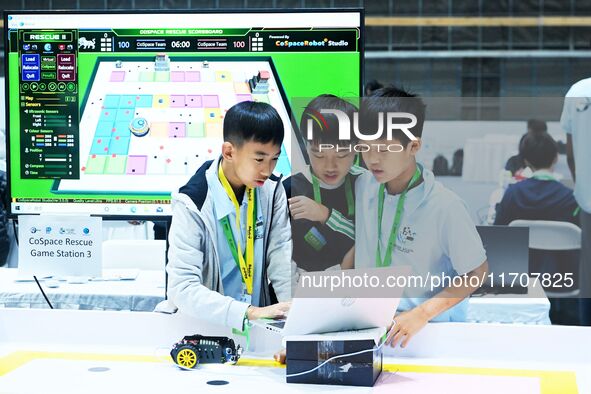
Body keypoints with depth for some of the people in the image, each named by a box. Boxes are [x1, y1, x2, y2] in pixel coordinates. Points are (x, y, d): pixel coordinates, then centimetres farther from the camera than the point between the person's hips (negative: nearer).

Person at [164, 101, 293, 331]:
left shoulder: (272, 190, -1)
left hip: (260, 318, 4)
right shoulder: (193, 204, -16)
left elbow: (282, 260, -1)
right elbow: (182, 288, -21)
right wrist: (248, 313, -30)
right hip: (208, 325, -4)